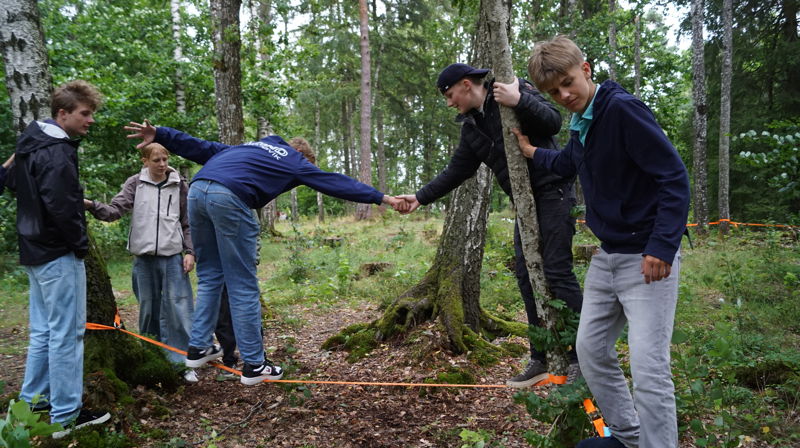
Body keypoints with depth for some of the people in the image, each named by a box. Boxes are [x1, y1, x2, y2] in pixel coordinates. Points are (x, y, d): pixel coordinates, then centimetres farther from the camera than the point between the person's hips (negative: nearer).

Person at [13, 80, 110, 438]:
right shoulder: (56, 152, -18)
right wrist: (80, 243, -12)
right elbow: (62, 207, -25)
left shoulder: (31, 143, 14)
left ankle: (33, 402, 29)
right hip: (59, 254, -10)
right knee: (67, 333, -4)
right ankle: (66, 417, 4)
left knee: (43, 330, 18)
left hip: (35, 249, 10)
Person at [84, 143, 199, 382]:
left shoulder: (179, 185, 4)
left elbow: (187, 222, 7)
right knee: (148, 308, 9)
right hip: (143, 256, 1)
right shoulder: (135, 183, 4)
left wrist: (190, 252, 0)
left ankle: (183, 362, 3)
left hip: (173, 255, -1)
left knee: (178, 307, -4)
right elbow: (116, 209, -6)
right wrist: (92, 206, -24)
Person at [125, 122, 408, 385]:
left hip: (197, 190, 7)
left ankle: (198, 348, 23)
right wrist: (383, 198, 22)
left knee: (209, 275, 20)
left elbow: (201, 148, 29)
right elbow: (336, 183, 19)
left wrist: (159, 135, 26)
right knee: (243, 285, 1)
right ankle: (254, 365, 7)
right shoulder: (296, 163, 20)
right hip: (229, 198, -6)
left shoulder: (252, 148, 35)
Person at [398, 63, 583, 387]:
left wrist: (520, 101, -33)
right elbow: (456, 172, 18)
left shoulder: (514, 90, -7)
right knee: (526, 275, 5)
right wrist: (421, 197, 14)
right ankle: (540, 360, 14)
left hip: (553, 190, -8)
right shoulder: (471, 126, 14)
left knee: (557, 272, -11)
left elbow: (553, 122, -18)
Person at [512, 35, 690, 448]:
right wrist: (531, 152, 30)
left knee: (648, 367, -11)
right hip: (606, 256, 9)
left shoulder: (622, 108, -16)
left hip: (648, 257, -9)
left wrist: (662, 246, -26)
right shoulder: (579, 125, 9)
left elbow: (674, 176, -20)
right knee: (591, 350, 14)